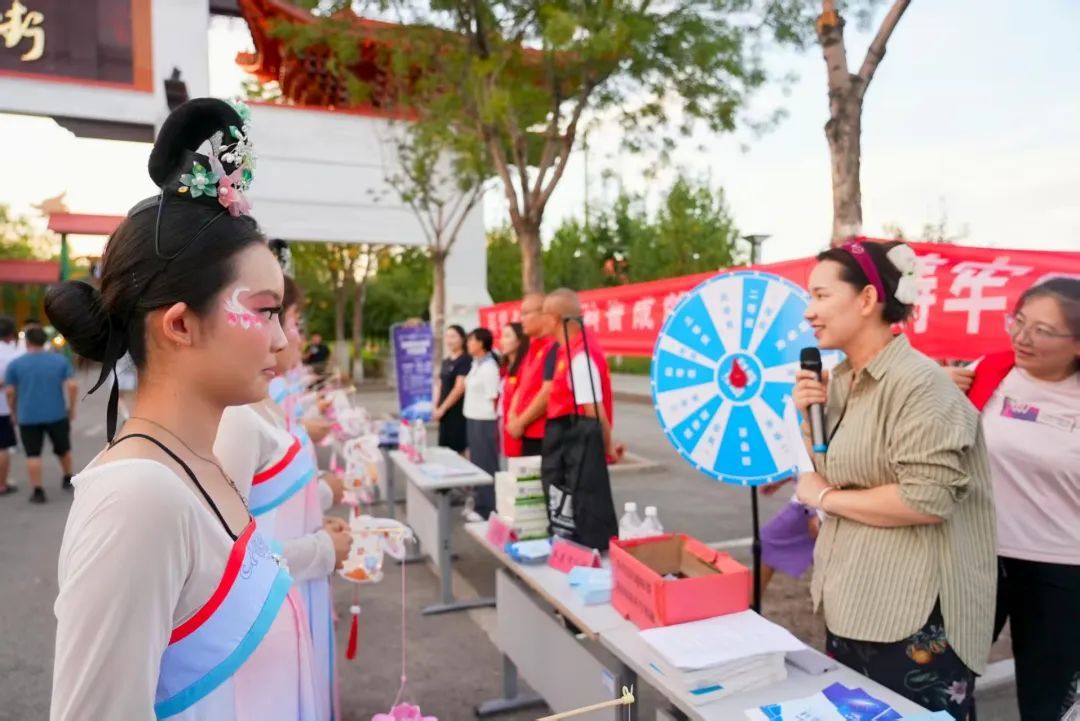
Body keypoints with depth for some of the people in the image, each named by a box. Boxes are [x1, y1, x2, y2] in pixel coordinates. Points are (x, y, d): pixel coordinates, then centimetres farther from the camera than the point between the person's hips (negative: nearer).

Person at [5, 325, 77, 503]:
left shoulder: (15, 364, -3)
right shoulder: (61, 360, -1)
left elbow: (10, 392, -4)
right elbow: (73, 385, -8)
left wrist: (14, 413, 10)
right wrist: (71, 407, 2)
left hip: (28, 416, -1)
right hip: (56, 414, 1)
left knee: (33, 454, 4)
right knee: (63, 448, 19)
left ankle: (37, 491, 1)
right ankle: (68, 480, 31)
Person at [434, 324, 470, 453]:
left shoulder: (466, 360, -10)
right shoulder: (445, 361, 15)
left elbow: (460, 388, -16)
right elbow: (439, 386, 16)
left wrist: (442, 409, -13)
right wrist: (435, 407, 3)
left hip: (458, 412, -8)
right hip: (445, 413, 8)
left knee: (458, 450, -6)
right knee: (444, 449, 10)